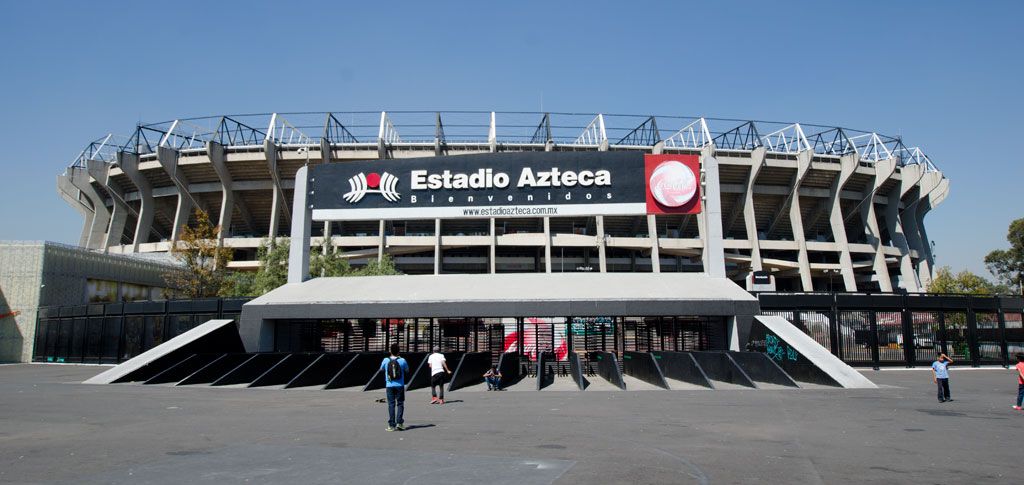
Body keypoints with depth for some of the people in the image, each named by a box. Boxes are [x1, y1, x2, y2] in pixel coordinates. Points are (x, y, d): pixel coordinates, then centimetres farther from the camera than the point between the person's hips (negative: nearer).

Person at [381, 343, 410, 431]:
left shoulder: (386, 360, -5)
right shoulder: (402, 360, -7)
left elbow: (381, 369, 15)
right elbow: (407, 371, 9)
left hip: (389, 386, 1)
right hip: (400, 385, -1)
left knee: (391, 405, 5)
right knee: (400, 404, 9)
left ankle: (391, 425, 3)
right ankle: (399, 422, 1)